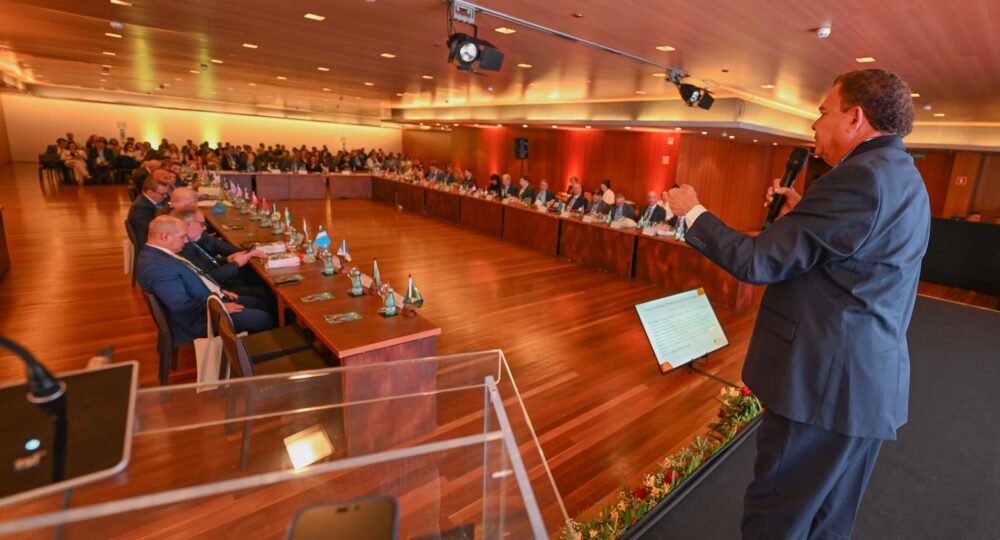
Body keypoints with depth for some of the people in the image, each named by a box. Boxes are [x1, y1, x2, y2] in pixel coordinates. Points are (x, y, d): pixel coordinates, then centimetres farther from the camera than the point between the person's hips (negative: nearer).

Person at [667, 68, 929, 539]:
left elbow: (758, 262, -20)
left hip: (825, 381, -10)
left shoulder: (861, 176, -19)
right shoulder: (902, 178, 14)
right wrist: (801, 212, 10)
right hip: (870, 381, 10)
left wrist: (694, 213, -7)